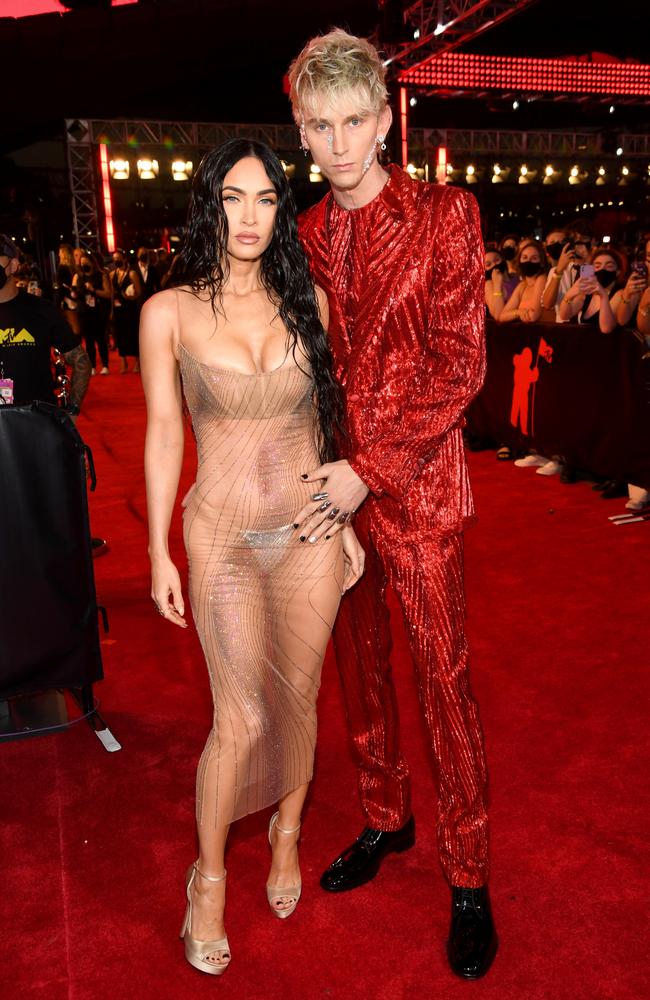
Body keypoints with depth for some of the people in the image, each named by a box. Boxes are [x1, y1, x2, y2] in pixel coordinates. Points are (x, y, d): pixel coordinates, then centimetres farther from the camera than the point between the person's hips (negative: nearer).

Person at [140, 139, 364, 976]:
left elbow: (323, 415, 9)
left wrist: (345, 521, 8)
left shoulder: (305, 300, 3)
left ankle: (287, 831, 42)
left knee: (298, 699, 15)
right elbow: (163, 433, -1)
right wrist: (159, 552, -1)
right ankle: (209, 876, 29)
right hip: (224, 537, -2)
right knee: (241, 719, 2)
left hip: (310, 532, 3)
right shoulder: (169, 312, -4)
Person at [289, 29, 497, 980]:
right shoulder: (305, 234, 9)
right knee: (358, 664, 15)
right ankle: (385, 818, 38)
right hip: (330, 487, 5)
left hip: (415, 485, -4)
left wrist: (369, 469, -16)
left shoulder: (445, 214, -5)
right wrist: (313, 472, 1)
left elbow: (458, 366, -11)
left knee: (444, 675, 3)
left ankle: (468, 875, 22)